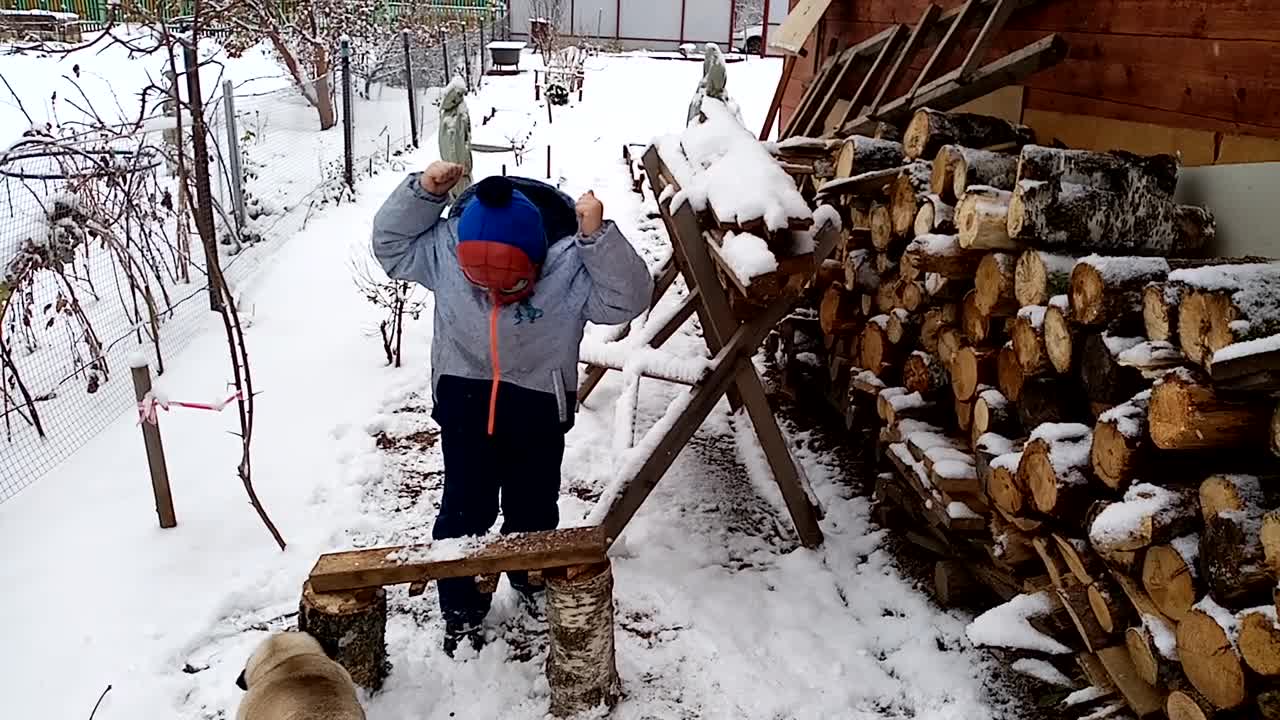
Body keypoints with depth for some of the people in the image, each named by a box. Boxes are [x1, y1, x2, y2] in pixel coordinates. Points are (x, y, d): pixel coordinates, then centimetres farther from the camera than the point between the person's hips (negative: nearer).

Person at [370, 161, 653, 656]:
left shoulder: (570, 263, -22)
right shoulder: (444, 249, -15)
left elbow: (627, 298, -27)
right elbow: (391, 243, -3)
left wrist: (599, 237, -40)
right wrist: (422, 193, -18)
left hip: (538, 404, 0)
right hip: (465, 397, 1)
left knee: (533, 505, 17)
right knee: (464, 508, 5)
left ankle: (532, 579, 47)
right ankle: (461, 608, 26)